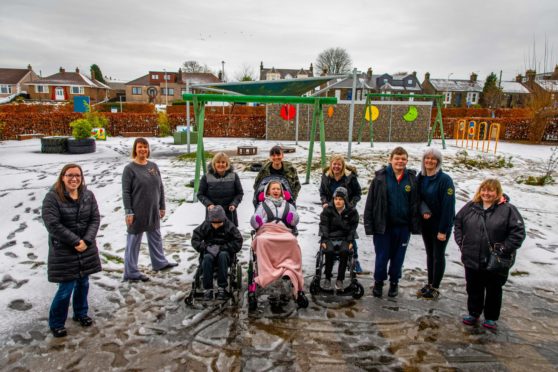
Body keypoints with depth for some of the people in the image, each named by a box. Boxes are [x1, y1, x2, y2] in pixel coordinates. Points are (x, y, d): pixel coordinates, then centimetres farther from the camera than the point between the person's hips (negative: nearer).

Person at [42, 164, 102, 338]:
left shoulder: (88, 195, 1)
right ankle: (56, 323, 20)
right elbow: (53, 224, -18)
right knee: (66, 288, -1)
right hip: (63, 250, -4)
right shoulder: (52, 197, -12)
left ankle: (80, 313, 38)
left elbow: (95, 219, -2)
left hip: (86, 248, 4)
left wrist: (86, 241, -14)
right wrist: (75, 241, -18)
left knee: (83, 283, 15)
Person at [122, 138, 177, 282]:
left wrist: (162, 206, 10)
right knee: (134, 241, 4)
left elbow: (160, 187, 11)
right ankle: (131, 272, 14)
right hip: (137, 212, -6)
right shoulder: (130, 168, -10)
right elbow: (126, 192, -11)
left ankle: (159, 262, 37)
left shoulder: (153, 166, 6)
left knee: (156, 237, 20)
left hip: (153, 211, 6)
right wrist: (128, 212, -15)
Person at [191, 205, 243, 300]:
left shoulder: (230, 226, -7)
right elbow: (195, 240, -1)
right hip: (209, 252, 1)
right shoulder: (205, 226, -2)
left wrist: (221, 248, -19)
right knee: (207, 258, -33)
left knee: (223, 255, -35)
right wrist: (206, 247, -18)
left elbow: (238, 243, -10)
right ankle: (207, 289, -26)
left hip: (225, 252, -1)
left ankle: (222, 288, -30)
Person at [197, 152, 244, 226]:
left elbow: (240, 193, 7)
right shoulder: (206, 177, -2)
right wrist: (208, 204, -13)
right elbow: (200, 194, 4)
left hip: (230, 214, 1)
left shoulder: (233, 176, 2)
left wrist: (234, 204, -10)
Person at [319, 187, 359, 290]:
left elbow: (352, 228, 5)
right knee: (329, 251, -31)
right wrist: (324, 240, -12)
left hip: (345, 239, 0)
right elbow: (324, 226, 0)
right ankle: (327, 278, -12)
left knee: (344, 251, -31)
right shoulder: (327, 210, 4)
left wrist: (350, 241, -7)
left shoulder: (352, 211, 5)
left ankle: (340, 279, -17)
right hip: (330, 238, 0)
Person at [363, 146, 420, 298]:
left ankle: (394, 282, 36)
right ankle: (378, 282, 29)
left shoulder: (412, 178, -1)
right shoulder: (381, 177, -8)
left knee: (398, 256, 15)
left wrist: (415, 225, 1)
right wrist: (369, 225, -9)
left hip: (403, 226, 2)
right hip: (383, 226, -2)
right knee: (382, 256, 8)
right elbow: (370, 203, -7)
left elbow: (415, 204, 4)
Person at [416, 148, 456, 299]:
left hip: (441, 225, -5)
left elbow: (448, 206, -19)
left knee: (438, 255, 6)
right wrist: (423, 210, -17)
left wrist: (443, 229, -19)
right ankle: (430, 284, 29)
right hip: (426, 223, 6)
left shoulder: (445, 179, -18)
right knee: (429, 253, 16)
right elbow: (418, 198, 5)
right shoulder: (420, 177, 1)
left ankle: (435, 288, 20)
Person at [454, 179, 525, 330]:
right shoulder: (470, 207, 0)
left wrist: (504, 249, -15)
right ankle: (473, 314, 36)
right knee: (473, 289, 17)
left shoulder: (508, 209, -11)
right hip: (472, 260, 3)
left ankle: (491, 318, 33)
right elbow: (458, 223, 10)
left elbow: (518, 232, -11)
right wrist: (461, 242, 2)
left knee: (494, 291, 15)